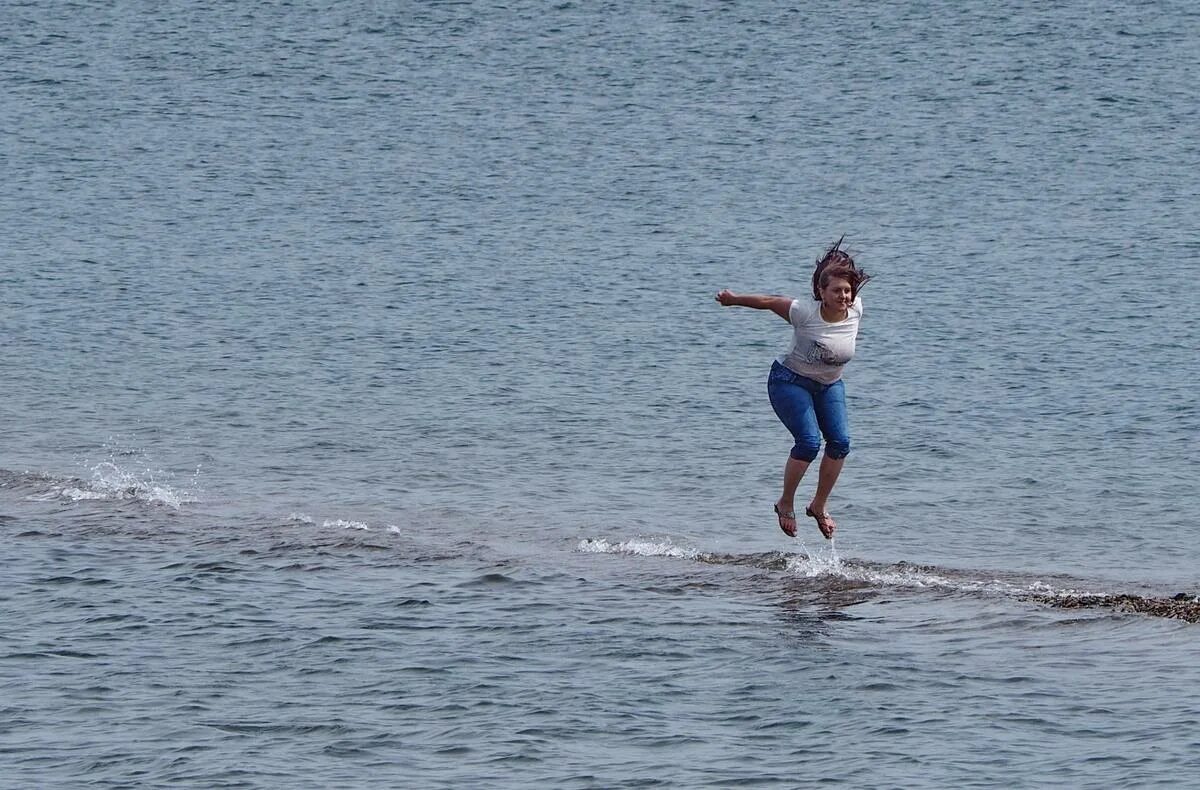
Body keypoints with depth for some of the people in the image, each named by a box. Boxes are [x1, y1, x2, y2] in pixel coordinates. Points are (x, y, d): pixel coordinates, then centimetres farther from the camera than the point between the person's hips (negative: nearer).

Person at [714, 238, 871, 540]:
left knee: (840, 442, -10)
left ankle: (819, 506, 6)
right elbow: (768, 302, -14)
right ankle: (785, 504, 0)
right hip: (790, 381, -6)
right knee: (809, 442, -20)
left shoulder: (855, 311, -13)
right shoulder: (805, 313, -27)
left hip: (829, 384, 6)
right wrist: (734, 299, -3)